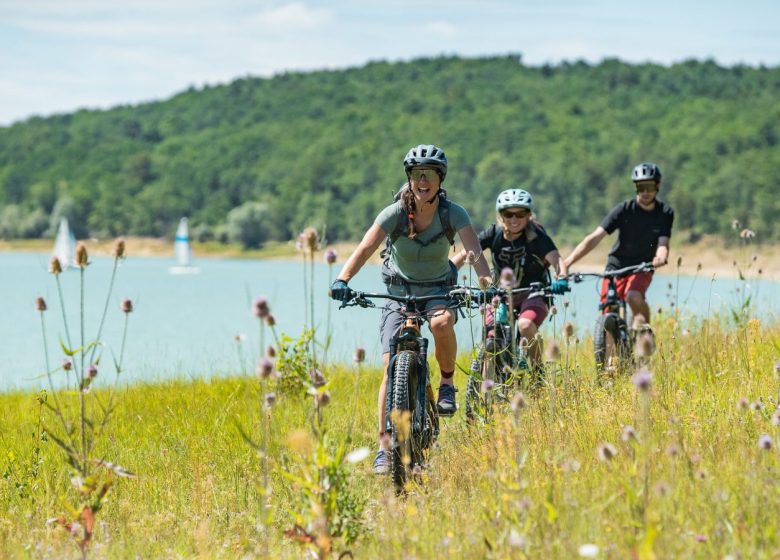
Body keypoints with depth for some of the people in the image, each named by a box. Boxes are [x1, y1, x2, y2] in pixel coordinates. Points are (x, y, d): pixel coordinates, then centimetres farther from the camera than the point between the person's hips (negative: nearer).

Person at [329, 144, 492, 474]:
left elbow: (473, 249, -26)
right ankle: (385, 447, -9)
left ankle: (447, 384, -9)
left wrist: (486, 279, -47)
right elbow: (365, 248, -25)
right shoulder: (395, 213, -15)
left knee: (441, 323, -37)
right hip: (400, 292, 0)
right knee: (392, 366, -14)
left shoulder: (453, 213, -13)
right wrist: (342, 280, -42)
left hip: (439, 291, 0)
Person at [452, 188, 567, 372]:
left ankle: (539, 373, -12)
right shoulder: (494, 234, -9)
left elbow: (555, 258, -32)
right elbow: (464, 254, -13)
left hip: (532, 295, -3)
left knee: (525, 325, -33)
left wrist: (561, 279, -54)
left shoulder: (536, 236, -16)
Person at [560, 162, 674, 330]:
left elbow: (663, 243, -18)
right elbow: (595, 237, -21)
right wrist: (567, 262, -33)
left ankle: (644, 327, -7)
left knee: (633, 296, -32)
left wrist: (661, 257, -45)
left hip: (642, 267, 0)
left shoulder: (665, 213, -7)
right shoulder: (624, 209, -14)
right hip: (616, 265, 0)